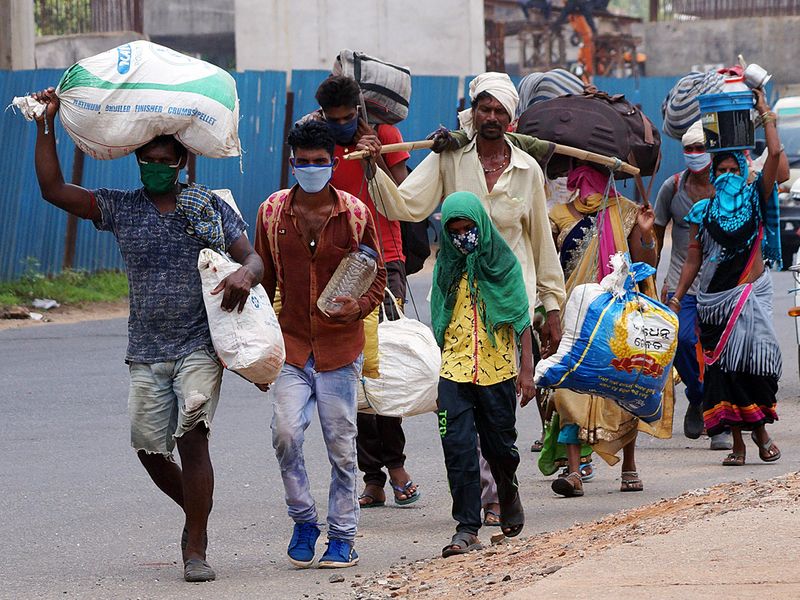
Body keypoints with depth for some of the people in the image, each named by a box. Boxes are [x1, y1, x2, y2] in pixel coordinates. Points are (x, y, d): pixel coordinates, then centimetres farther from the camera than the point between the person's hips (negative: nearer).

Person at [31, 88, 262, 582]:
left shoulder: (211, 207, 4)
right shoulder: (121, 208, 8)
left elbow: (252, 256, 0)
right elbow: (53, 189, 2)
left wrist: (245, 274, -24)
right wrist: (46, 125, -2)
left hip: (200, 345, -3)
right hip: (146, 351, 3)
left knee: (192, 437, -16)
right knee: (149, 445, 5)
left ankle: (196, 549, -12)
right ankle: (195, 512, 33)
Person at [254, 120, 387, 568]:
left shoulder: (355, 214, -1)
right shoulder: (272, 212, 4)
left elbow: (378, 279, 5)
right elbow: (263, 279, 13)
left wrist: (357, 307, -16)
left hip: (340, 345, -1)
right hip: (292, 345, 1)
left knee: (341, 444, 3)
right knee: (286, 433, -15)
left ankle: (343, 538, 14)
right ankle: (304, 519, 5)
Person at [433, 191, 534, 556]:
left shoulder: (503, 263, 1)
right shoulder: (446, 267, 7)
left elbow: (521, 320, 3)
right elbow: (437, 324, 12)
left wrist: (527, 369, -2)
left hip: (497, 370, -1)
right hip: (453, 371, 1)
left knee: (500, 445, 9)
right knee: (458, 447, -9)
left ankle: (509, 494, 41)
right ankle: (467, 528, -8)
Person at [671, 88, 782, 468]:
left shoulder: (755, 198, 6)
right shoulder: (703, 211, 10)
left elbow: (774, 154, -4)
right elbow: (694, 258, 12)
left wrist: (765, 113, 2)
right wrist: (677, 298, 7)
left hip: (752, 292, -2)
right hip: (715, 297, 2)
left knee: (755, 355, -15)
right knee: (724, 364, -2)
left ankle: (759, 429, -1)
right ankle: (737, 441, 1)